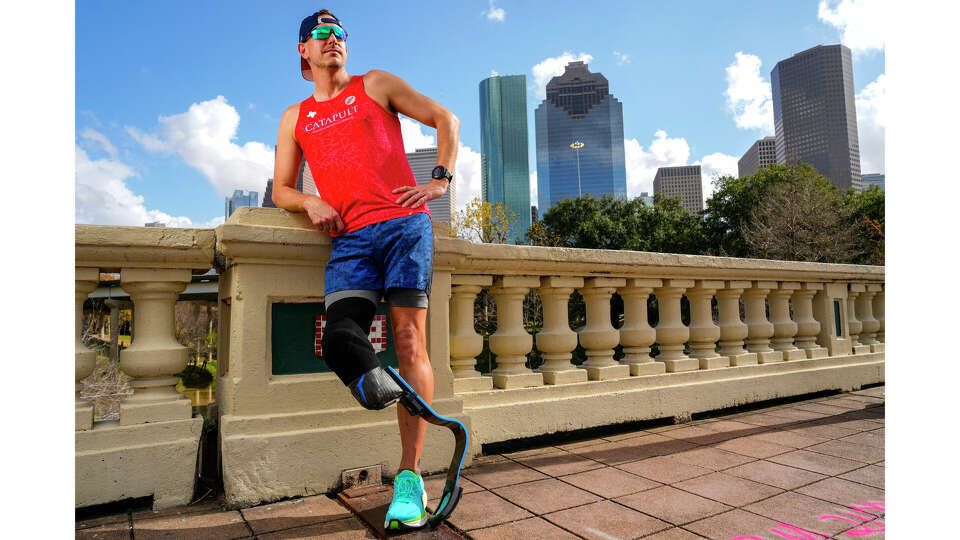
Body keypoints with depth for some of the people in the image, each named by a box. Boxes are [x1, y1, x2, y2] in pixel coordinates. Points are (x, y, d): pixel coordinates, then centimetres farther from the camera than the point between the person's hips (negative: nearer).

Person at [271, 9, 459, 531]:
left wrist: (440, 179, 0)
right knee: (338, 337, -22)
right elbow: (281, 189, 24)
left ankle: (409, 477, -7)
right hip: (349, 239, 4)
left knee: (409, 342, -11)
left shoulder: (375, 85, 18)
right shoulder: (295, 118, 25)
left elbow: (445, 118, 15)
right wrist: (310, 202, 0)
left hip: (403, 225, -3)